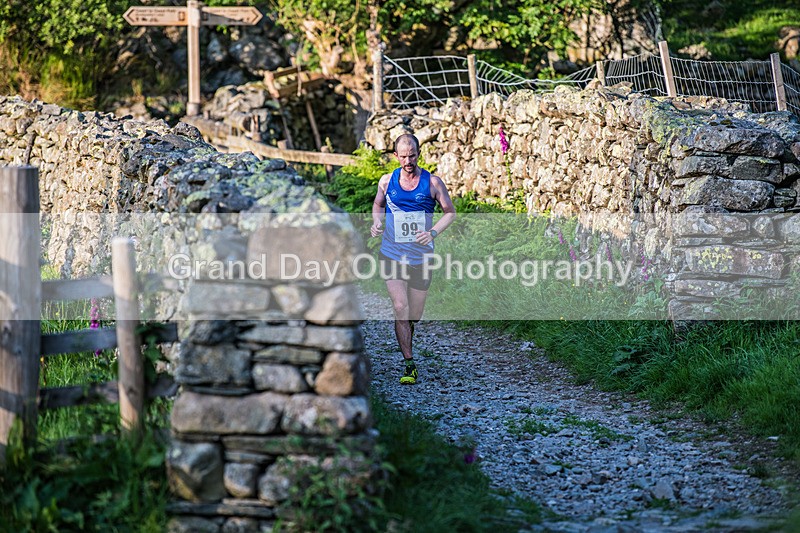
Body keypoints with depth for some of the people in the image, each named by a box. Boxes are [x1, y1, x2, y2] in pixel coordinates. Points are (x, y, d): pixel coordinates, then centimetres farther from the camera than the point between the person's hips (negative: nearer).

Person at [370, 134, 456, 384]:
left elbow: (450, 212, 3)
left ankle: (405, 340, 44)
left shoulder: (433, 182, -4)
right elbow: (378, 205, 19)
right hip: (392, 256, 0)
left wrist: (433, 233, -14)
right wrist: (377, 222, -3)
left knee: (415, 315, 10)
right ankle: (409, 365, -9)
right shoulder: (387, 181, 1)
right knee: (400, 309, -14)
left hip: (421, 257, 0)